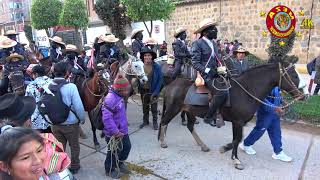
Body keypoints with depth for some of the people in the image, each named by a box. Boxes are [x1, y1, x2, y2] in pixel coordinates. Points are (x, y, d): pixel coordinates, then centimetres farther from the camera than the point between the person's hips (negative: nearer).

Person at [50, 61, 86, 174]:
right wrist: (82, 119, -3)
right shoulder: (71, 86, -22)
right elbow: (78, 106, -19)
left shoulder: (48, 86, -10)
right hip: (71, 123, -3)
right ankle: (74, 167, 36)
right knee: (74, 146, 19)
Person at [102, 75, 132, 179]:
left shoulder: (119, 97, 2)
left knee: (127, 146, 23)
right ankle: (110, 170, 38)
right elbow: (107, 118, -32)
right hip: (114, 134, -9)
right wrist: (115, 132, -29)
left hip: (122, 130, 9)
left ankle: (120, 163, 48)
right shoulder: (110, 99, -29)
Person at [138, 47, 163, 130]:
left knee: (154, 107, 10)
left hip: (153, 91, -3)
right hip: (143, 90, 3)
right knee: (145, 107, 18)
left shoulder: (156, 66, -12)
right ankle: (145, 121, 35)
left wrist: (156, 91, -15)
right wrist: (138, 88, -5)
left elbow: (160, 78, -10)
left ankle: (155, 122, 26)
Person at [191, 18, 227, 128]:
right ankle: (209, 117, -10)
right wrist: (208, 71, -23)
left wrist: (221, 68, 1)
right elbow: (195, 63, -12)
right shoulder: (198, 44, -7)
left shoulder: (213, 43, 16)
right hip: (205, 75, -9)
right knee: (222, 93, -25)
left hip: (215, 73, 9)